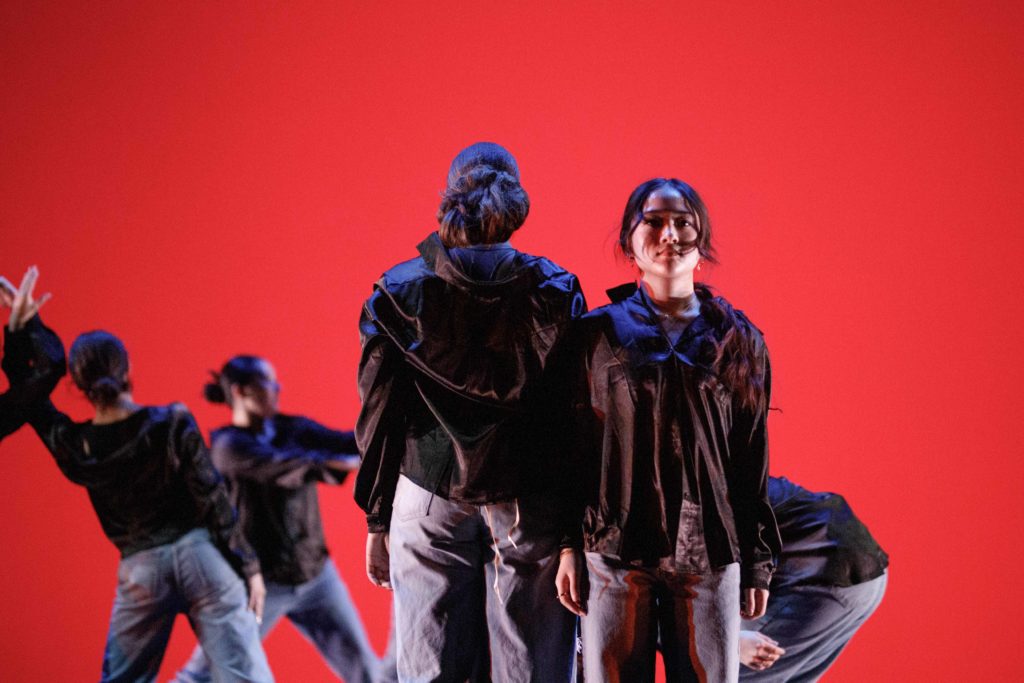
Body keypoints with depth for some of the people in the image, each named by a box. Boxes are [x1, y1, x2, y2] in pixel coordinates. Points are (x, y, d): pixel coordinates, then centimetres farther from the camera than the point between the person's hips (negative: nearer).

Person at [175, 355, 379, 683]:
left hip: (315, 575, 5)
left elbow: (346, 443, -11)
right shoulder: (227, 445, -14)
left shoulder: (293, 429, 3)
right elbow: (284, 467, -31)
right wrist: (347, 462, -42)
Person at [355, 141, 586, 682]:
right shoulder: (555, 292, -3)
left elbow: (379, 416, 0)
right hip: (532, 506, 0)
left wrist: (377, 521, 8)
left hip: (428, 503, 1)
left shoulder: (398, 292, -3)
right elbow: (578, 413, -4)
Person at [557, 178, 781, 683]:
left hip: (709, 557, 1)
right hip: (614, 552, -1)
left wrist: (757, 563, 6)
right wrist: (569, 548, 0)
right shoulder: (598, 333, 4)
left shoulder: (737, 340, 6)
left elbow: (752, 459, 7)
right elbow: (575, 446, 5)